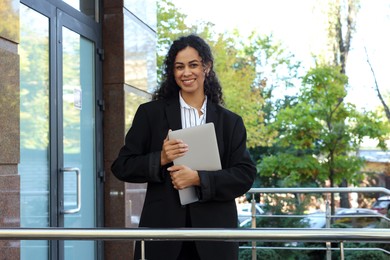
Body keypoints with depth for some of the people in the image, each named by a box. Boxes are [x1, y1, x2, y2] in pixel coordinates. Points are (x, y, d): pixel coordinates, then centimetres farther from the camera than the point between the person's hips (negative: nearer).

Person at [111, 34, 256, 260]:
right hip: (163, 229, -1)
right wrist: (160, 159, -12)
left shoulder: (230, 122, 9)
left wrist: (198, 178, -13)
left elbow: (246, 175, 0)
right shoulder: (150, 113, 7)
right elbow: (122, 167, 5)